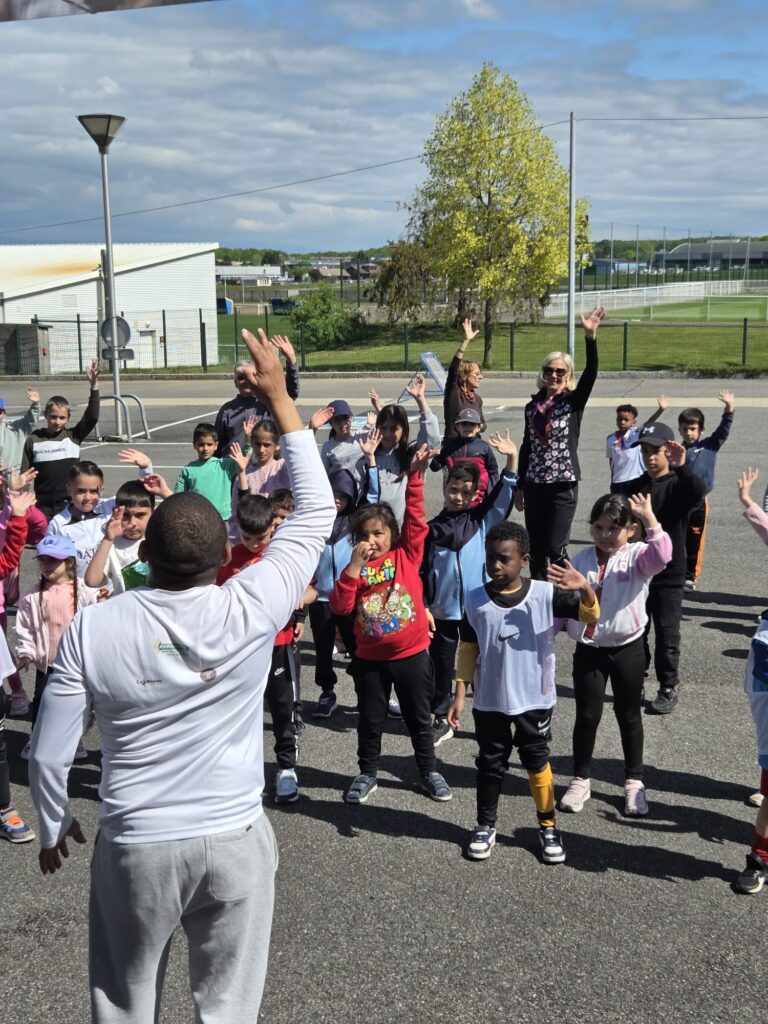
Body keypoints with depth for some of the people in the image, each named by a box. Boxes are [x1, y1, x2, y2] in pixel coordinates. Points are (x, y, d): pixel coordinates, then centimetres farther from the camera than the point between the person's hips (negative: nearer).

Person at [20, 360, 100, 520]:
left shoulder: (73, 436, 0)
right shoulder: (33, 440, 1)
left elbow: (92, 417, -14)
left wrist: (94, 386, -22)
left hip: (70, 503, 0)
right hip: (43, 505, 0)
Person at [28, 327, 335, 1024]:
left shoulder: (91, 630, -14)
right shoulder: (252, 610, -16)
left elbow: (49, 754, -7)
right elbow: (316, 513, -4)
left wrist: (54, 827, 14)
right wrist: (279, 398, 1)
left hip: (134, 847, 1)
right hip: (235, 841, 0)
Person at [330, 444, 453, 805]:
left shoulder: (407, 555, -6)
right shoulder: (355, 567, -4)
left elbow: (415, 517, -16)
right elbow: (339, 607, -15)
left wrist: (415, 476, -26)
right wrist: (354, 567, -23)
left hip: (412, 654, -1)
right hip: (370, 658, 1)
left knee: (419, 717, 14)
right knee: (370, 719, 15)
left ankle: (428, 771, 31)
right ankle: (367, 773, 33)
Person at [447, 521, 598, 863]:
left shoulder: (545, 594, -12)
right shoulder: (475, 600, -8)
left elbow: (591, 615, -15)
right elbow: (468, 649, 0)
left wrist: (585, 588, -36)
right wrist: (460, 694, -2)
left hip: (534, 700, -1)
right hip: (489, 701, 1)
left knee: (537, 760, 13)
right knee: (490, 763, 14)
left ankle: (548, 826, 30)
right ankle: (485, 826, 31)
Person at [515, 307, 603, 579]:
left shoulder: (574, 401, -2)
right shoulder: (532, 406, 9)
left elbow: (591, 373, -20)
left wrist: (591, 337, -33)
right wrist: (519, 487, 14)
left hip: (564, 484, -4)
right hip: (534, 484, 4)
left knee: (556, 548, -6)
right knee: (535, 548, 9)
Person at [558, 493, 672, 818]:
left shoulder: (637, 557, -9)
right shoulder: (581, 559, 1)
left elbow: (661, 556, -33)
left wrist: (650, 517, -38)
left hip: (627, 649, -2)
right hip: (588, 650, 2)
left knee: (629, 716, 12)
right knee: (587, 715, 8)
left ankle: (634, 782, 27)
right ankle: (580, 780, 23)